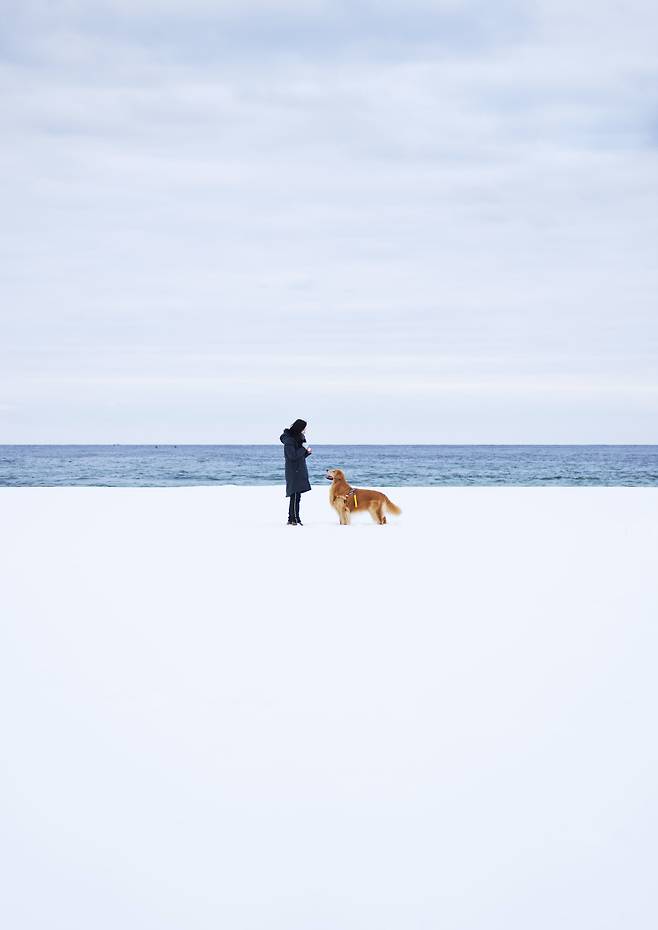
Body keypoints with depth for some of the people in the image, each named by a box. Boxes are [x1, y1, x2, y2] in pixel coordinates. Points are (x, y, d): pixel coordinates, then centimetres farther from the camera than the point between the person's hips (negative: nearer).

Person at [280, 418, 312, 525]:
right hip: (294, 472, -9)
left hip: (299, 472, 9)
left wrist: (307, 452, 3)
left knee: (295, 497, 9)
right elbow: (293, 455, -20)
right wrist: (305, 450, -10)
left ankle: (292, 519, 11)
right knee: (295, 496, -10)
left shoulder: (297, 439, 16)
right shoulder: (289, 440, -12)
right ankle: (294, 519, -10)